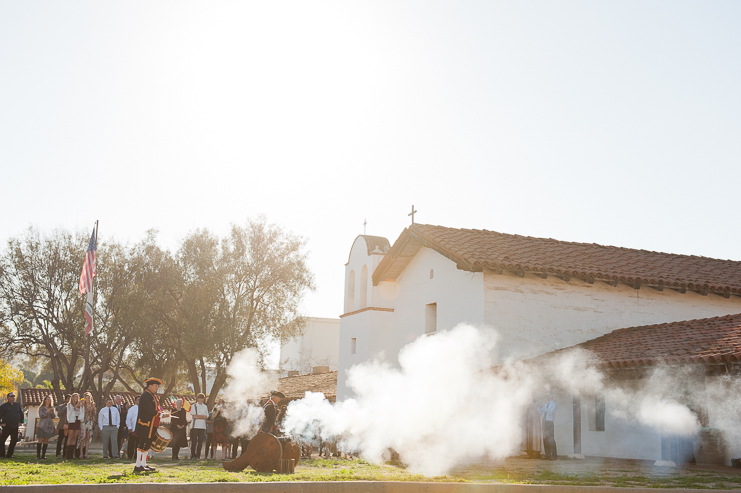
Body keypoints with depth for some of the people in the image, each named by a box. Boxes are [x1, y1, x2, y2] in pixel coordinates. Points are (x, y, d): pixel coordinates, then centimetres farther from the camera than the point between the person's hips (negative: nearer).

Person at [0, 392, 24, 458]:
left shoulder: (17, 405, 11)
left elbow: (21, 414, 23)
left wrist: (20, 421, 15)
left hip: (15, 427, 4)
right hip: (7, 427, -4)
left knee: (14, 441, 5)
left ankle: (9, 454, 15)